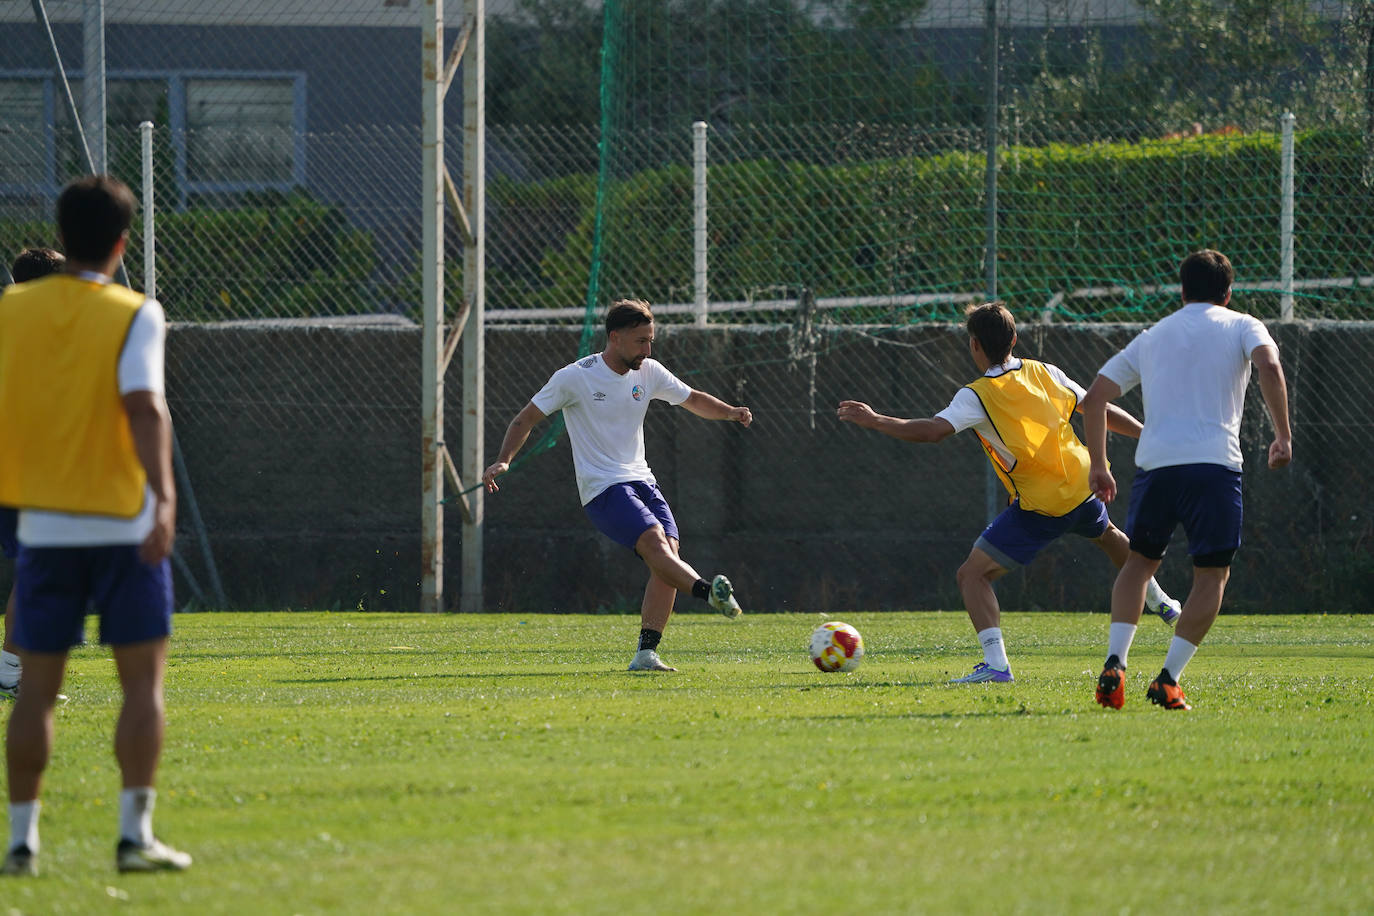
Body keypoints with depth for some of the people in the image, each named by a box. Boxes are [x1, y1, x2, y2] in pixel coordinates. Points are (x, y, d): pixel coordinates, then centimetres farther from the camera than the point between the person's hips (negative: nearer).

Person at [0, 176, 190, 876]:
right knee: (142, 680, 2)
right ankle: (134, 835, -5)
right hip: (122, 523, -3)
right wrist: (163, 495, -27)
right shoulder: (133, 315, -6)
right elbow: (143, 405, -19)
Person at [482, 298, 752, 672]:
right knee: (654, 542, -28)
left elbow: (694, 400, 19)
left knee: (670, 552, -13)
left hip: (642, 481, 6)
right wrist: (503, 460, -13)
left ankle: (646, 653, -13)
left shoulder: (649, 373, 9)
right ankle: (708, 592, -50)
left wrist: (730, 412, -1)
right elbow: (526, 419, 1)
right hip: (602, 487, -6)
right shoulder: (574, 377, -6)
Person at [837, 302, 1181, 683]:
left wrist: (875, 421, -18)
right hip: (1081, 486, 7)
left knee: (972, 574, -2)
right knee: (1108, 535, 39)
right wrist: (1147, 434, 25)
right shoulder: (1044, 373, 4)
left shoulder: (977, 396, -13)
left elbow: (934, 430, -27)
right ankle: (1161, 604, 60)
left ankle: (996, 663, -20)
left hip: (1039, 506, -7)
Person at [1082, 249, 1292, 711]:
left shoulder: (1151, 338, 22)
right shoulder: (1242, 326, 12)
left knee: (1140, 561, 21)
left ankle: (1115, 663, 3)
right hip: (1215, 463, -3)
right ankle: (1168, 678, -3)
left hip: (1155, 464, 3)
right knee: (1213, 573, 9)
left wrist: (1099, 465, 25)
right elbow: (1269, 366, -10)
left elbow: (1094, 399, 18)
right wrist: (1282, 435, -8)